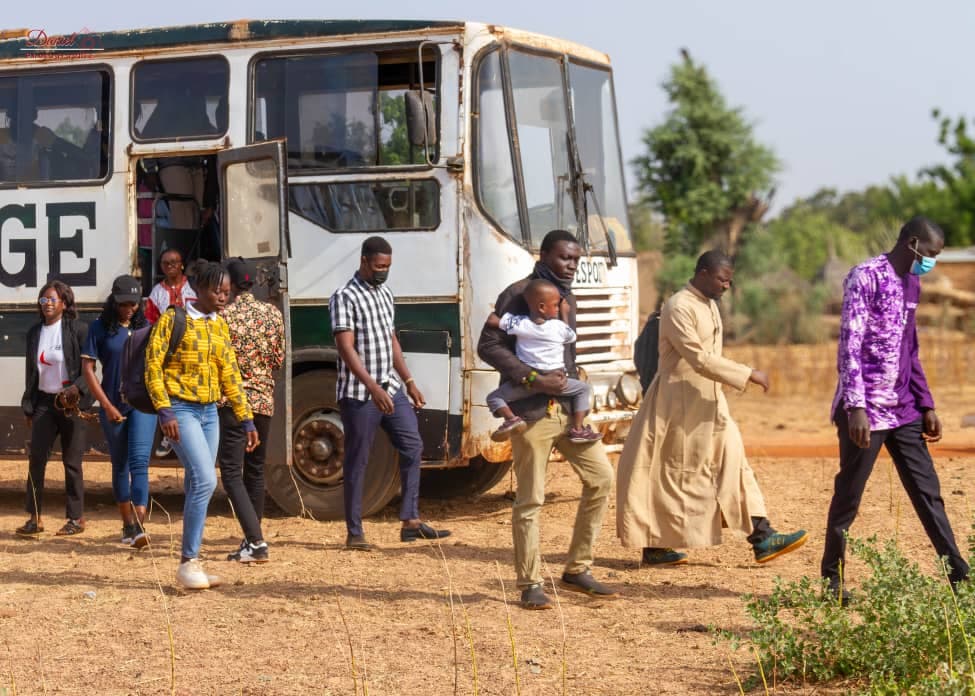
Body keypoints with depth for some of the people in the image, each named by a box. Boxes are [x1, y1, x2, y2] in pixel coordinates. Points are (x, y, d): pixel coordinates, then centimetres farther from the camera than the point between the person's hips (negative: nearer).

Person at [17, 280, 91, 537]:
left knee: (71, 462, 1)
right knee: (36, 457, -4)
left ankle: (76, 518, 10)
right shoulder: (34, 332, 11)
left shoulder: (78, 330, -6)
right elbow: (31, 372, 14)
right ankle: (34, 518, 0)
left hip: (71, 402, -4)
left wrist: (76, 389, -23)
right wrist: (28, 407, 11)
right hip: (44, 401, 5)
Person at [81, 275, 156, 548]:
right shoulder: (100, 328, -2)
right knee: (120, 465, 12)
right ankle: (128, 525, 24)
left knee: (139, 462, -13)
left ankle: (140, 527, -20)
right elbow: (88, 369, -3)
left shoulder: (145, 328, 6)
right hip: (113, 406, 0)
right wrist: (107, 406, -8)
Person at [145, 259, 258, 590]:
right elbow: (153, 365, -11)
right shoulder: (173, 319, -7)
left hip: (209, 412, 7)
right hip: (181, 410, -7)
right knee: (205, 480, -18)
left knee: (197, 487, 7)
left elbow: (229, 375, 16)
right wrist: (164, 411, -19)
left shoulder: (220, 325, 12)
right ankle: (188, 561, -12)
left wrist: (246, 419, 13)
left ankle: (191, 564, 13)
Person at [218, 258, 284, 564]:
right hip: (264, 400, 6)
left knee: (232, 474, -4)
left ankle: (256, 542, -15)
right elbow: (279, 359, 10)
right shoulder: (273, 313, 3)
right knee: (255, 471, 17)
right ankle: (251, 540, 23)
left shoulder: (224, 317, -11)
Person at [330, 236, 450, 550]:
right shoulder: (345, 297, -11)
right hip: (359, 394, -7)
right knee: (356, 462, -1)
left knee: (412, 446, 2)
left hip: (391, 388, 8)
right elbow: (346, 349, -18)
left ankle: (411, 521, 6)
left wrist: (409, 381, 16)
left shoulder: (385, 294, 14)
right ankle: (354, 533, 6)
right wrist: (373, 387, -26)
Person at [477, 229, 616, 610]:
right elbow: (488, 346, -15)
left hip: (567, 406, 8)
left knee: (601, 478, 3)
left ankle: (577, 570, 14)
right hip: (530, 411, -7)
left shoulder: (567, 299, 15)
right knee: (530, 499, -2)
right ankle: (530, 585, 8)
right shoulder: (518, 294, -9)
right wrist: (533, 379, -20)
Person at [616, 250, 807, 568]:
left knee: (733, 461, 1)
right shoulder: (679, 308, -18)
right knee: (667, 473, 0)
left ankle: (761, 538, -1)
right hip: (679, 404, -9)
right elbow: (699, 359, -25)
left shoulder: (710, 305, 11)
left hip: (709, 403, 9)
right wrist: (748, 374, -24)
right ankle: (653, 547, 10)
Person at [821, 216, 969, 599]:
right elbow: (849, 345, -17)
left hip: (903, 409, 8)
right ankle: (832, 579, 13)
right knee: (849, 496, 2)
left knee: (927, 491, 6)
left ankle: (958, 575, 8)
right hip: (866, 410, -8)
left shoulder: (912, 284, 14)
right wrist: (856, 407, -23)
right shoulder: (866, 277, -11)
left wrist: (926, 405, 16)